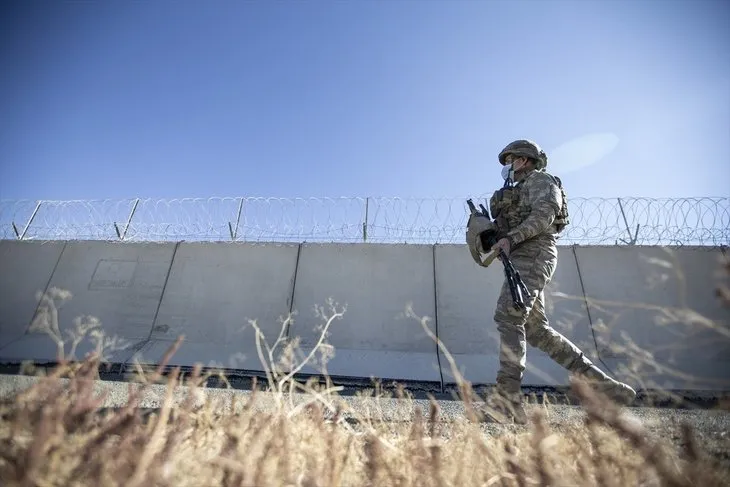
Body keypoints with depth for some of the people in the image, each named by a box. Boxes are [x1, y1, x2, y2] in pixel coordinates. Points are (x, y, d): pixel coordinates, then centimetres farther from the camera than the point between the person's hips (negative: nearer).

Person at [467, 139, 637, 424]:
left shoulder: (540, 180, 8)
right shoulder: (517, 192, 34)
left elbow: (545, 213, -11)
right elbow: (503, 226, 23)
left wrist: (511, 238, -22)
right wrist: (487, 230, 3)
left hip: (534, 254, -9)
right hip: (520, 258, 9)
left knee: (507, 317, -23)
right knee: (537, 330, 3)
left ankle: (507, 399, -30)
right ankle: (602, 384, 8)